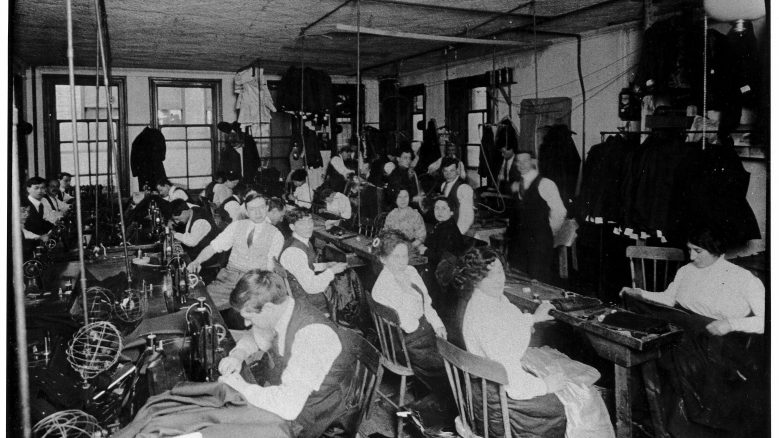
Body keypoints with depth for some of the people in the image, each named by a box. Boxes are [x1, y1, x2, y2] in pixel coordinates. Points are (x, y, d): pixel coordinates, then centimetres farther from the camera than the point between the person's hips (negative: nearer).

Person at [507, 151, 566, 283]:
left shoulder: (545, 184, -8)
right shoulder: (517, 184, 11)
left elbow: (559, 211, -8)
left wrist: (548, 231, 0)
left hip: (539, 242, -6)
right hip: (518, 241, 6)